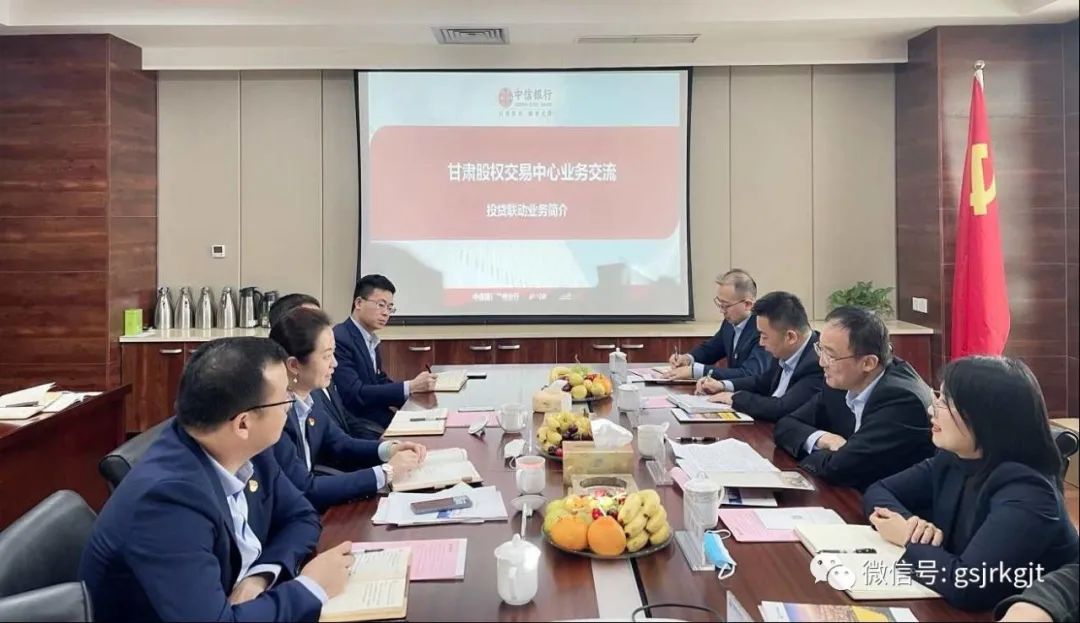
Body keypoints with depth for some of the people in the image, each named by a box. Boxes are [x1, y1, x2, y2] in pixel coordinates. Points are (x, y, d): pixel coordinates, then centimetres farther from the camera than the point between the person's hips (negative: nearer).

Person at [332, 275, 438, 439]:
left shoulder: (370, 340, 13)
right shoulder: (340, 339, -15)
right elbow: (355, 394, -21)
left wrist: (417, 389, -3)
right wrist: (410, 387, -22)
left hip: (380, 419, 9)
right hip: (358, 429, -8)